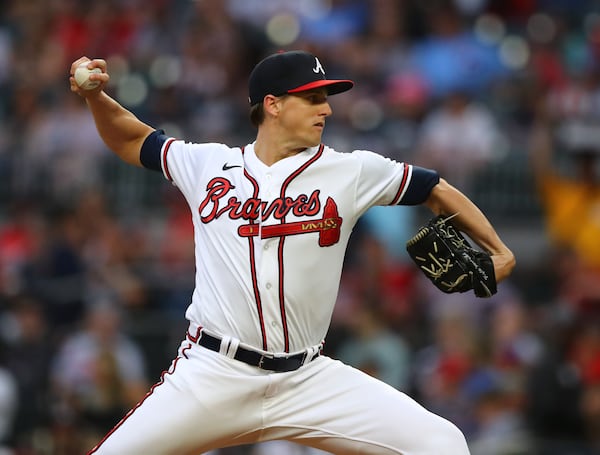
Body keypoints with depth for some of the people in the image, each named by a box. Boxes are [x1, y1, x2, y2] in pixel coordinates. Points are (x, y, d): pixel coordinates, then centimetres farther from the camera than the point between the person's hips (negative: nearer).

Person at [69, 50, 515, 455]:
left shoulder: (352, 172, 4)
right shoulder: (208, 165, 7)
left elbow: (438, 191, 15)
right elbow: (132, 140, 21)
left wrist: (498, 251, 8)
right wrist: (95, 94, 4)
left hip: (309, 380, 1)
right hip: (211, 377, 0)